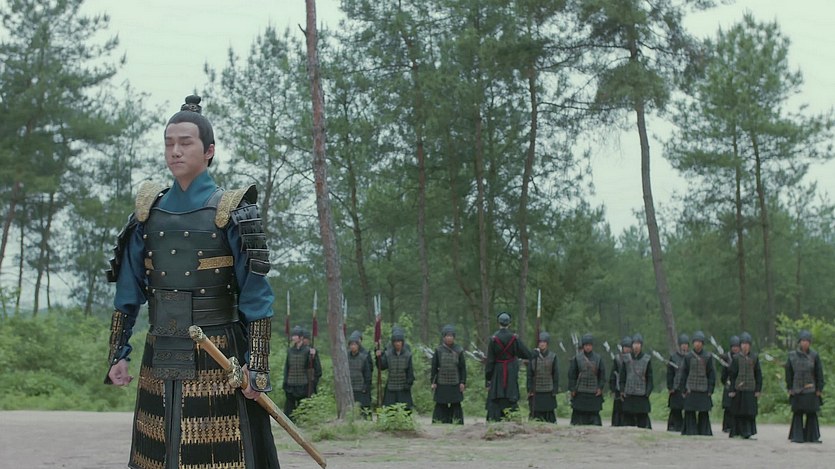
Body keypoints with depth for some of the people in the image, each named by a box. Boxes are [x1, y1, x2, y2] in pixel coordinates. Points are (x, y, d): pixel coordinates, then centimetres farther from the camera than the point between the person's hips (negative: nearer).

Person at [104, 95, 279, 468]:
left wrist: (256, 366, -10)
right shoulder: (148, 210, 10)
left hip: (216, 361, -4)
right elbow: (128, 291, 14)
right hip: (159, 363, 5)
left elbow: (255, 297, -5)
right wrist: (118, 354, 9)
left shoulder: (230, 211, -3)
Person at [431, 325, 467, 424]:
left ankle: (457, 423, 8)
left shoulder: (459, 350, 3)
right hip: (441, 385, 0)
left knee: (456, 406, 3)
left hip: (455, 384, 0)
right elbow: (434, 367, 5)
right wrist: (433, 382, 0)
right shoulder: (438, 350, 2)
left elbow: (463, 367, 6)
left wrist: (463, 382, 0)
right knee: (441, 406, 2)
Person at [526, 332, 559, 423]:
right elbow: (529, 374, 2)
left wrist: (555, 390, -1)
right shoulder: (534, 356, 2)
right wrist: (529, 390, -3)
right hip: (536, 391, 0)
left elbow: (556, 375, 4)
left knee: (550, 414, 1)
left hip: (549, 391, 0)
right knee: (536, 415, 0)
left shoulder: (552, 356, 2)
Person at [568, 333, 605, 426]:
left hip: (594, 393, 1)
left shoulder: (598, 358, 7)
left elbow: (602, 375, 10)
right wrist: (572, 389, -2)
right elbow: (571, 375, 4)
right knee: (579, 414, -2)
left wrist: (600, 388, 0)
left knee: (594, 414, -1)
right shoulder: (577, 358, 3)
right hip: (580, 393, -1)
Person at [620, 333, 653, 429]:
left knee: (643, 421, 0)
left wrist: (647, 393, -5)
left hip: (642, 396, -2)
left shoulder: (647, 359, 1)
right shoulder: (626, 359, 6)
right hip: (628, 396, 2)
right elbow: (622, 377, 9)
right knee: (628, 419, 4)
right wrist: (622, 391, 1)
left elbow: (649, 378, 3)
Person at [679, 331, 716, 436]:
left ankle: (704, 432, 12)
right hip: (691, 391, 1)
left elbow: (711, 374, 2)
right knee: (690, 413, 0)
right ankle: (690, 432, 6)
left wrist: (710, 390, -4)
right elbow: (684, 374, 7)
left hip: (703, 391, -1)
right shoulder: (689, 357, 4)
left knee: (704, 414, 3)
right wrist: (683, 390, 3)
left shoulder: (708, 357, 1)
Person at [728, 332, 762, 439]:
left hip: (751, 390, 1)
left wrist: (758, 390, 1)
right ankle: (737, 431, 13)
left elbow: (758, 374, 6)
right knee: (738, 412, 3)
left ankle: (748, 432, 1)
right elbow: (732, 375, 2)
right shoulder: (736, 358, 2)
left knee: (750, 412, -3)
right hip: (739, 389, -1)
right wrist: (732, 390, -2)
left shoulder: (754, 357, 5)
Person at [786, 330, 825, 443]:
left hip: (811, 390, 0)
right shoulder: (792, 356, 2)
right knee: (797, 413, 2)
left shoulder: (814, 356, 1)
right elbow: (788, 373, 6)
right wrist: (790, 388, 2)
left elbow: (819, 374, 2)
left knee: (811, 413, 3)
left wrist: (819, 389, -2)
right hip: (797, 390, 0)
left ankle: (812, 436, 10)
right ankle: (797, 437, 6)